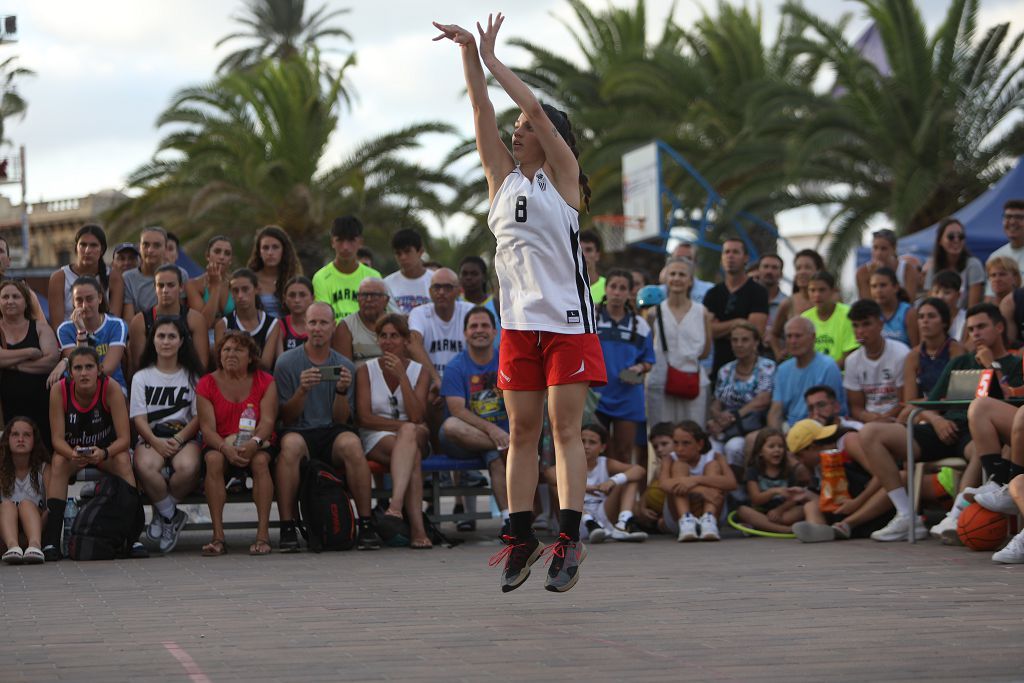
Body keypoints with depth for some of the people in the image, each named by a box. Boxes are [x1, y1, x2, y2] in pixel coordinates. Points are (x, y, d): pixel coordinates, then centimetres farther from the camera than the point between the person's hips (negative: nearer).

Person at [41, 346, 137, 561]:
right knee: (58, 462, -30)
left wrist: (104, 453, -44)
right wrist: (73, 454, -43)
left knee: (123, 460, -31)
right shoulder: (59, 390, -22)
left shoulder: (110, 389, -25)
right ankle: (51, 541, -34)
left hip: (107, 450, -1)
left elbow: (124, 438, -24)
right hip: (71, 449, 1)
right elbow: (57, 439, -21)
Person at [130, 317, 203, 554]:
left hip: (185, 437, 0)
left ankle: (163, 514, -10)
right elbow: (139, 418, 3)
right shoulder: (142, 377, 14)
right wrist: (156, 442, -17)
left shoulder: (193, 376, 13)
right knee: (145, 466, -36)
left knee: (187, 467, -36)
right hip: (151, 438, 0)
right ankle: (172, 516, -14)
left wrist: (179, 440, -14)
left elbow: (199, 417, 5)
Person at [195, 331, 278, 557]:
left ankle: (263, 533, -34)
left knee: (260, 460, -33)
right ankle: (218, 536, -34)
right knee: (213, 459, -33)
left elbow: (268, 421, -8)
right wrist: (226, 448, -27)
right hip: (220, 445, 0)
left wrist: (254, 443, -30)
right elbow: (207, 426, -7)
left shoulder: (264, 382, 3)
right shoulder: (207, 384, 3)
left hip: (257, 445, 0)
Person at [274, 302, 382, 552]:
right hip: (299, 431, -1)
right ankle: (287, 528, -33)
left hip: (331, 433, 1)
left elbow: (341, 420, 5)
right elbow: (286, 418, 0)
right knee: (291, 444, -37)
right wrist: (302, 390, -17)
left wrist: (342, 391, -14)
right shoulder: (287, 362, 3)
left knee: (351, 444, -34)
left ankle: (366, 524, -28)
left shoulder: (345, 366, 9)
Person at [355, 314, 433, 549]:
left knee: (409, 434, -38)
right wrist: (404, 426, -15)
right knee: (412, 456, -37)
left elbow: (417, 417, -6)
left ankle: (395, 509, -56)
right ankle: (417, 529, -54)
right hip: (375, 440, -2)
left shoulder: (419, 372, 10)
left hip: (414, 438, 2)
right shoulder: (366, 371, 7)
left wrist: (401, 376, -11)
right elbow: (364, 417, -4)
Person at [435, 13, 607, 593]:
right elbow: (484, 114, 3)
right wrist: (468, 53, -6)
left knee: (566, 430, -6)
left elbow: (536, 109, -11)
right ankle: (521, 539, 8)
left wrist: (491, 58, -6)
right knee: (522, 434, 5)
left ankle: (570, 539, -8)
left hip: (567, 320, -5)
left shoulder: (563, 176, 0)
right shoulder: (503, 177, 13)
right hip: (519, 321, 5)